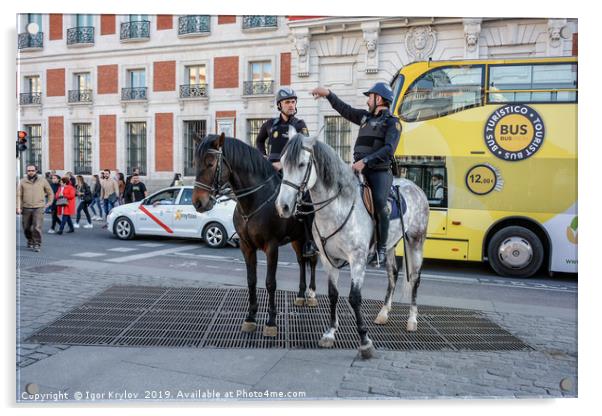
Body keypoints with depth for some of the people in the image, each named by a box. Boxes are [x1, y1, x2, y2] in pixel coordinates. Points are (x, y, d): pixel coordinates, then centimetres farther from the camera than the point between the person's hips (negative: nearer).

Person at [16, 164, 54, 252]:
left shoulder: (42, 181, 5)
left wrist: (49, 203, 6)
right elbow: (19, 195, 3)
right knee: (26, 228, 11)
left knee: (37, 227, -10)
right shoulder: (22, 182, 6)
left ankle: (37, 245, -2)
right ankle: (30, 241, 33)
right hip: (26, 208, 2)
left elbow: (50, 193, 14)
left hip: (39, 208, -2)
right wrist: (18, 207, -5)